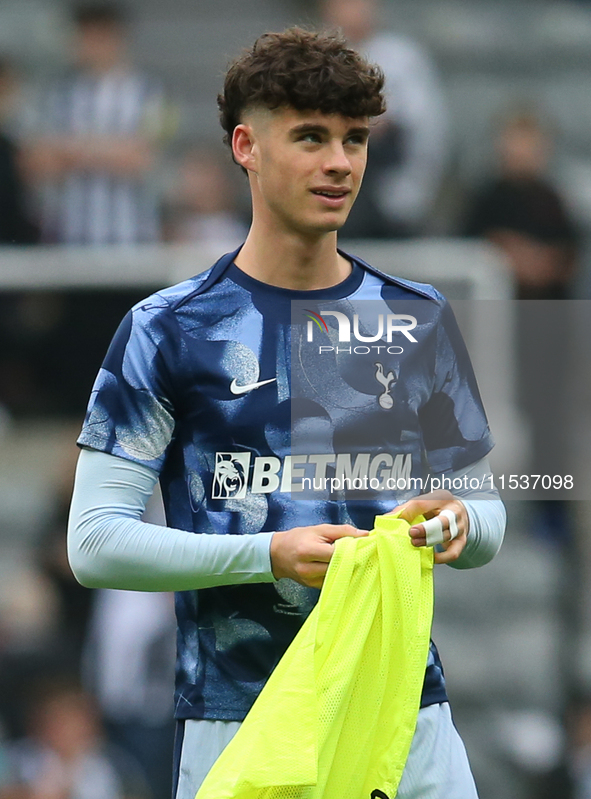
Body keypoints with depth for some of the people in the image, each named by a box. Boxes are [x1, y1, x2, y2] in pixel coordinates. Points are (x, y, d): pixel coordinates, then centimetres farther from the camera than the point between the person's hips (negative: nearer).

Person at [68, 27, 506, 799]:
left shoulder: (421, 321, 11)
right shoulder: (168, 330, 0)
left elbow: (488, 515, 16)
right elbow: (97, 541, -5)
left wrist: (457, 521, -9)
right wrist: (270, 556, -17)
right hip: (238, 723, -3)